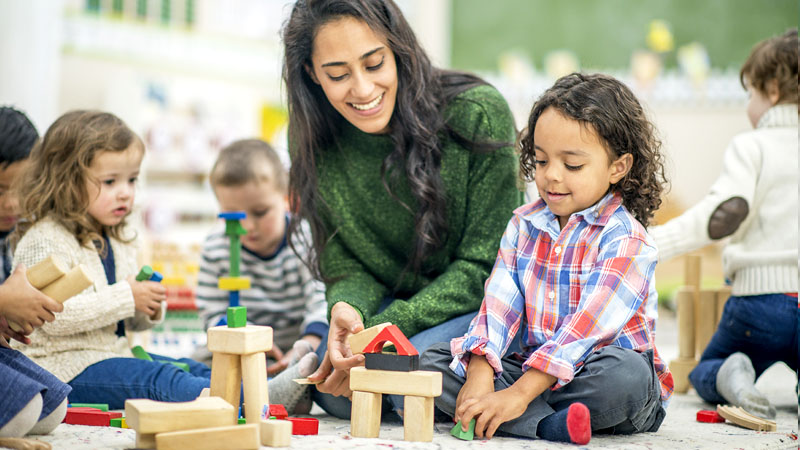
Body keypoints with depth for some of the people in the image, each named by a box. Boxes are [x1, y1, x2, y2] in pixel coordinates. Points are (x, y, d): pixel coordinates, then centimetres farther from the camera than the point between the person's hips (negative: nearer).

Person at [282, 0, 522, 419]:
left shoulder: (477, 113, -18)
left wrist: (381, 331, -25)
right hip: (394, 304, 3)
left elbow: (486, 264, -15)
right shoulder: (313, 143, -6)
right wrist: (347, 311, -27)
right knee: (337, 392, -27)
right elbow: (344, 267, -1)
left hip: (482, 305, -3)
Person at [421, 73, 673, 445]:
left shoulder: (625, 240, -13)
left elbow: (586, 325, -23)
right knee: (431, 362, -10)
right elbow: (499, 304, -1)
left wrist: (519, 394, -30)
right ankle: (548, 424, -27)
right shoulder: (524, 225, 8)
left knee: (625, 373, -39)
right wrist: (479, 375, -19)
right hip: (532, 367, 6)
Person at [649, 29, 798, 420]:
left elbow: (725, 214, -18)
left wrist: (652, 244, -19)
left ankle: (731, 374, -14)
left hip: (762, 299, -2)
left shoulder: (751, 146, -4)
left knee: (704, 371, 22)